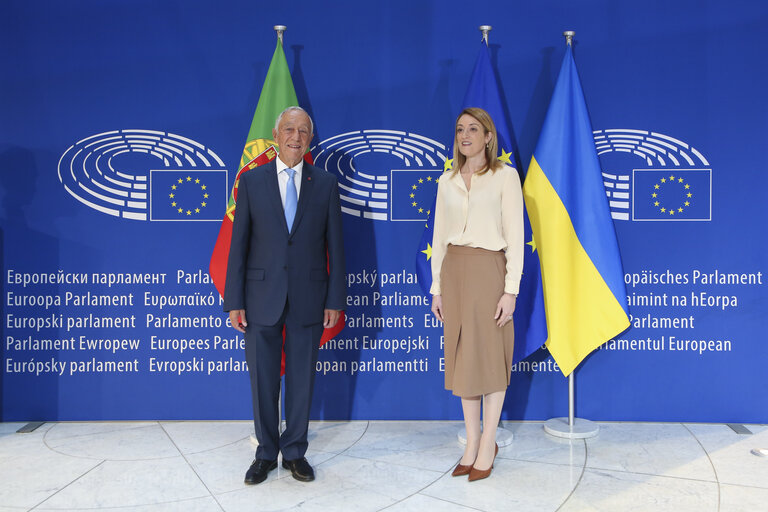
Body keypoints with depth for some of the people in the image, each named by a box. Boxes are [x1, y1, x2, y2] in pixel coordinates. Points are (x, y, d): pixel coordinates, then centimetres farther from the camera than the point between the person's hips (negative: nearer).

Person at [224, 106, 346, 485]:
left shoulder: (326, 184, 4)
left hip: (308, 298, 0)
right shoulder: (252, 181, 3)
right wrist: (234, 301, -4)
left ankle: (295, 452, 26)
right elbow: (239, 244, 1)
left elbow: (335, 247, 4)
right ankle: (266, 453, 26)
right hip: (262, 297, 0)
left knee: (302, 380, 9)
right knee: (262, 380, 9)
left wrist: (335, 300, -1)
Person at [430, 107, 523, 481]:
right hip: (454, 271, 5)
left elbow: (515, 236, -7)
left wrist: (510, 290, -13)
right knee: (461, 356, 9)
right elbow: (439, 238, 12)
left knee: (490, 357, 2)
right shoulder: (447, 181, 11)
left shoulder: (505, 176, -2)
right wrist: (437, 288, 8)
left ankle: (488, 445, 15)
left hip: (488, 271, -5)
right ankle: (472, 442, 21)